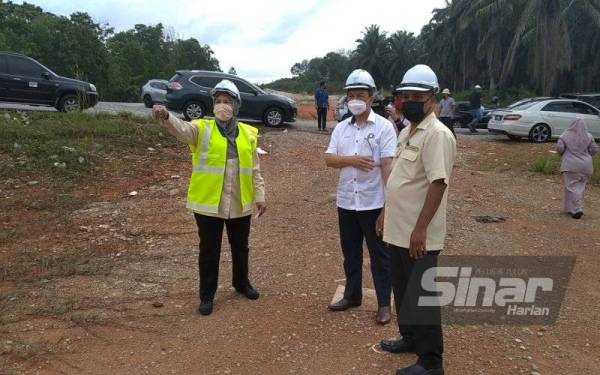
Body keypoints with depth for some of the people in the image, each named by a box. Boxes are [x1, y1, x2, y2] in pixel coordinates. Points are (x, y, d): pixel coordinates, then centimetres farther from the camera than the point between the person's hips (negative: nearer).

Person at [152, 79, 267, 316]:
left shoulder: (248, 134, 5)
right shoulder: (202, 129, -4)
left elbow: (255, 169, 8)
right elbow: (182, 129, -26)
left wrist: (260, 195, 5)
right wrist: (166, 117, -47)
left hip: (240, 204, 3)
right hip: (209, 203, -3)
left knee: (240, 247, 19)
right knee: (209, 251, 7)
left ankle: (242, 283, 41)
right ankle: (207, 295, 24)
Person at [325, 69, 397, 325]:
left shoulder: (384, 126, -7)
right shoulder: (341, 128, 8)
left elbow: (388, 165, -12)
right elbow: (329, 159, 1)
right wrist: (352, 160, -17)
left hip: (374, 203, -5)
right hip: (346, 202, 5)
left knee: (380, 255, 6)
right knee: (350, 253, 17)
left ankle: (384, 303, 18)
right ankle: (352, 295, 33)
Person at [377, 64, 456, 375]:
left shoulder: (438, 134, -17)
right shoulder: (406, 132, 12)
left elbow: (438, 184, -23)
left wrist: (420, 228, -25)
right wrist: (386, 212, 20)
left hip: (418, 234, -9)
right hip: (398, 228, 9)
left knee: (421, 296, 2)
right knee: (402, 290, 21)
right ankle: (410, 338, 40)